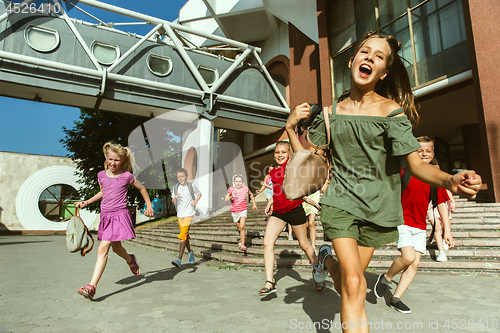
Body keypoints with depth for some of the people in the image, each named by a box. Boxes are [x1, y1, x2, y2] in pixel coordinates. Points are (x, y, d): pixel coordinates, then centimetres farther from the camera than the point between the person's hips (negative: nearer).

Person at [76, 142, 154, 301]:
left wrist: (149, 205, 10)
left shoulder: (126, 176, -7)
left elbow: (142, 188, 8)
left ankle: (92, 286, -13)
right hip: (105, 216, 6)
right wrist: (86, 202, 16)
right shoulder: (101, 175, 6)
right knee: (116, 247, 21)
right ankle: (130, 260, 52)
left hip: (120, 215, -6)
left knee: (103, 249, -15)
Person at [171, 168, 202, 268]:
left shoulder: (191, 186, -3)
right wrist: (174, 198, -13)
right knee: (185, 235, 15)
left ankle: (179, 259, -20)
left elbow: (199, 194, 13)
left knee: (183, 234, -16)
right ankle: (190, 251, 40)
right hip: (179, 214, 4)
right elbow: (173, 202, 10)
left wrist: (195, 201, -6)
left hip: (189, 213, -4)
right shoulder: (176, 187, 5)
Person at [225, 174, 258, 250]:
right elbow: (226, 199, -22)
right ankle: (242, 237, 44)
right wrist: (231, 196, -41)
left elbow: (251, 194, 16)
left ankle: (242, 244, -13)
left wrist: (254, 204, 14)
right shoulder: (231, 189, -10)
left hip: (243, 210, -1)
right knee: (239, 228, 16)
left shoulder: (245, 188, -5)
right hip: (234, 212, 1)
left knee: (242, 227, -18)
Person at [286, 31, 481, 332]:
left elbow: (417, 163, -13)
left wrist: (450, 180, -33)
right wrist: (291, 127, -8)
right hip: (340, 200, 0)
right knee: (354, 284, -13)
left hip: (377, 205, 1)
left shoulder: (391, 110, -6)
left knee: (348, 281, 11)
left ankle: (328, 259, 41)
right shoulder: (331, 113, 0)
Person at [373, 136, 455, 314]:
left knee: (415, 263, 3)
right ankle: (386, 278, 9)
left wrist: (447, 230, 6)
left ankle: (396, 298, 16)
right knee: (408, 257, -20)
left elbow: (442, 204, 8)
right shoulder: (404, 171, -7)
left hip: (420, 226, 5)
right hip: (401, 221, -5)